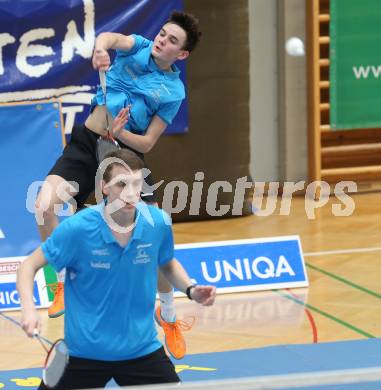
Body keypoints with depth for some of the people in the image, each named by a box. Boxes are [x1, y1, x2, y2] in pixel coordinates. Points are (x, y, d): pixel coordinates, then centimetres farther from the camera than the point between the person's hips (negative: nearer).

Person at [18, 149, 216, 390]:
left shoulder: (158, 223, -9)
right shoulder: (77, 228, -18)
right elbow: (30, 265, -7)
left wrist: (191, 289, -4)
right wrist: (29, 309, -23)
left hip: (142, 349, 2)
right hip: (84, 350, -2)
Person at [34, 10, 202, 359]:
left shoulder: (173, 91, -4)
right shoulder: (139, 48, 1)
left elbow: (147, 143, -7)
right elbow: (112, 38, -22)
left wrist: (120, 133, -27)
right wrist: (101, 47, -45)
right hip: (87, 144, 1)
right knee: (44, 204, -24)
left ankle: (168, 316, 22)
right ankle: (65, 281, 0)